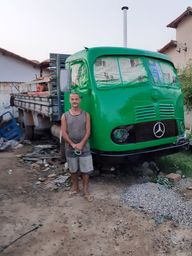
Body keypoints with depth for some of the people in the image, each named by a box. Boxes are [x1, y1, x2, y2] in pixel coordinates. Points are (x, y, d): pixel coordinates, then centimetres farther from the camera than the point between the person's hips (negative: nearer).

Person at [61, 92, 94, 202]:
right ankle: (75, 187, 32)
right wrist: (73, 144, -15)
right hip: (70, 148, 1)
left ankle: (86, 191, 15)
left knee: (86, 170, 2)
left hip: (84, 147, -1)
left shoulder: (86, 114, 0)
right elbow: (64, 133, -4)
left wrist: (81, 144, -15)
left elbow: (88, 131, -5)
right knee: (73, 170, 14)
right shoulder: (65, 116, 0)